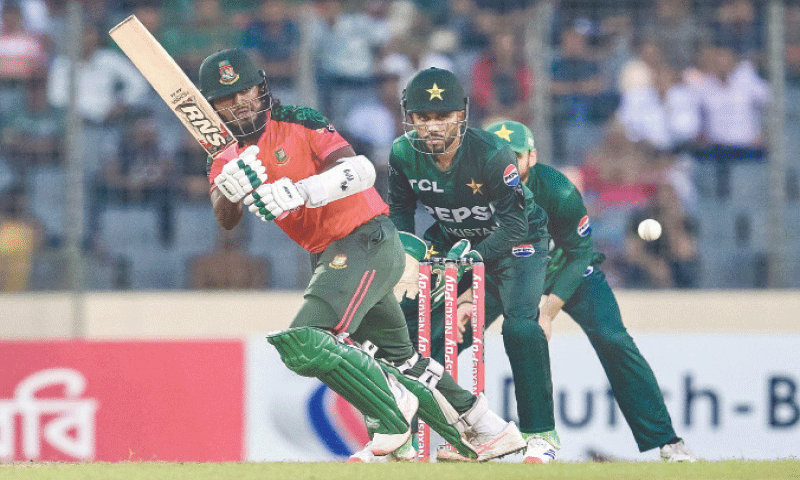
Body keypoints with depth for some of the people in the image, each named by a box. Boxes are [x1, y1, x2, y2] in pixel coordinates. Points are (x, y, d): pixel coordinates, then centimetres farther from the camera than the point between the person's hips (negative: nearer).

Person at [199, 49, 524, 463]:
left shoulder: (298, 122, -10)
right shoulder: (227, 159, 8)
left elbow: (361, 169, -24)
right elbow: (225, 219, -11)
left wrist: (300, 192, -40)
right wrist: (229, 189, -34)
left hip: (368, 240, -8)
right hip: (326, 255, 8)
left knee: (305, 341, -24)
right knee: (399, 360, 18)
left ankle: (392, 417, -12)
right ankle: (488, 430, 31)